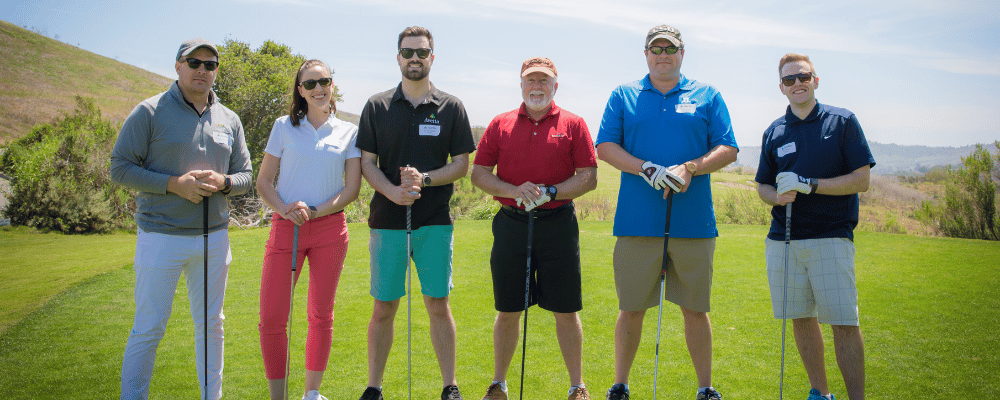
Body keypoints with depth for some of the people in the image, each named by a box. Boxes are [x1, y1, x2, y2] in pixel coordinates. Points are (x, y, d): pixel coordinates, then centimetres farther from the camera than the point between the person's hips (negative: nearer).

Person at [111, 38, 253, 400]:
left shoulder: (229, 120, 9)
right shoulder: (150, 112, -5)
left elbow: (245, 176, 12)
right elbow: (120, 169, -7)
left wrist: (222, 182, -11)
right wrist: (174, 184, -18)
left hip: (214, 238, 5)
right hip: (161, 237, -4)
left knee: (211, 325, 13)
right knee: (149, 329, 0)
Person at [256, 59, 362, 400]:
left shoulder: (348, 132, 5)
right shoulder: (284, 126, 5)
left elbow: (352, 188, 1)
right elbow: (263, 181, 5)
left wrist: (315, 211, -11)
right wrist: (282, 208, -13)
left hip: (330, 228, 0)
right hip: (286, 227, 0)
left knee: (321, 315, 8)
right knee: (271, 318, -3)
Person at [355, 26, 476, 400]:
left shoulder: (451, 107, 6)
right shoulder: (377, 106, 7)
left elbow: (462, 164, 4)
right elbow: (367, 162, 4)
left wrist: (425, 179, -13)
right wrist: (391, 190, -15)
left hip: (435, 221, 0)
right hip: (388, 219, 0)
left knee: (438, 304, 3)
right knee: (383, 307, 4)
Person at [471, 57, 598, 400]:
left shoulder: (573, 124, 4)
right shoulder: (501, 124, 8)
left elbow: (589, 177, 0)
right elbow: (478, 174, 5)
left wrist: (550, 192, -14)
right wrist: (514, 190, -11)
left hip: (558, 226, -1)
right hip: (511, 225, 1)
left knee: (566, 311, 4)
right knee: (507, 311, 9)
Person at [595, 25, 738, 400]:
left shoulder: (707, 96, 10)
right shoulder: (623, 96, 10)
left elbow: (728, 148, 5)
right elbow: (605, 146, 2)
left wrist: (690, 169, -13)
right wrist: (646, 169, -13)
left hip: (693, 223, 0)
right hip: (637, 222, 0)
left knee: (695, 309, 8)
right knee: (631, 309, 6)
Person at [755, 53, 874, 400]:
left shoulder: (842, 121, 2)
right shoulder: (774, 132, 12)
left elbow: (862, 179, -4)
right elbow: (763, 187, 16)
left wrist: (808, 185, -14)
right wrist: (779, 196, -8)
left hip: (831, 238, -3)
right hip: (783, 239, 4)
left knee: (845, 323, -7)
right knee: (801, 319, 9)